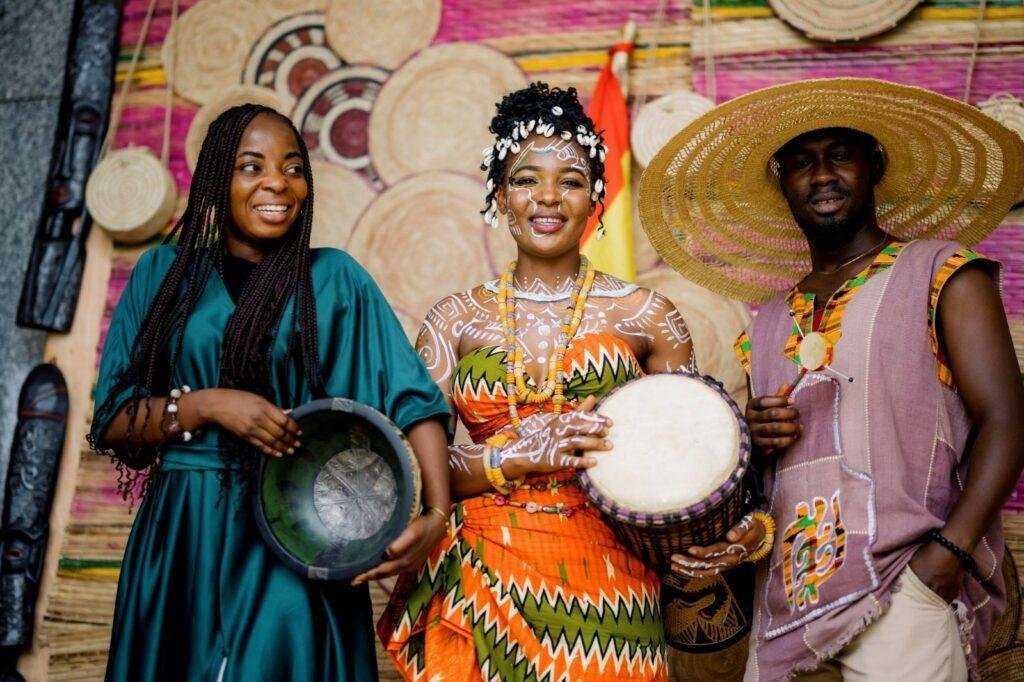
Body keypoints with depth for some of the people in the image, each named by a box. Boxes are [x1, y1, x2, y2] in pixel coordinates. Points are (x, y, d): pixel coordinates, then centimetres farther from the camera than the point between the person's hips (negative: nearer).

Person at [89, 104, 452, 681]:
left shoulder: (335, 278, 0)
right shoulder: (164, 272, 5)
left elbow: (414, 397, -8)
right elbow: (111, 422, 2)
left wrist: (437, 513, -22)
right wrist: (208, 405, -15)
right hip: (180, 539, 2)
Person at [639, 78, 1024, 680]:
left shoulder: (940, 274, 1)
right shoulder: (771, 322, 16)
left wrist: (948, 552, -18)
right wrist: (755, 437, 0)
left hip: (902, 588, -4)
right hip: (786, 596, 5)